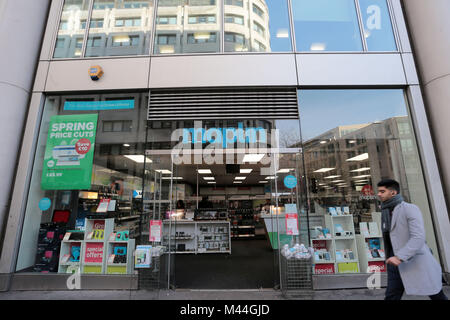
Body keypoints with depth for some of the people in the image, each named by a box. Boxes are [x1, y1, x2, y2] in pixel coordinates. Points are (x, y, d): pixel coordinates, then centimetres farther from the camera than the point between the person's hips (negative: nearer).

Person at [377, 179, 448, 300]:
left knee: (437, 296, 14)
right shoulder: (386, 213, 10)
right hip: (397, 263, 5)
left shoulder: (410, 209, -12)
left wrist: (399, 257, -32)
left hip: (418, 263, -5)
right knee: (391, 297, -3)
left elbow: (418, 237, -23)